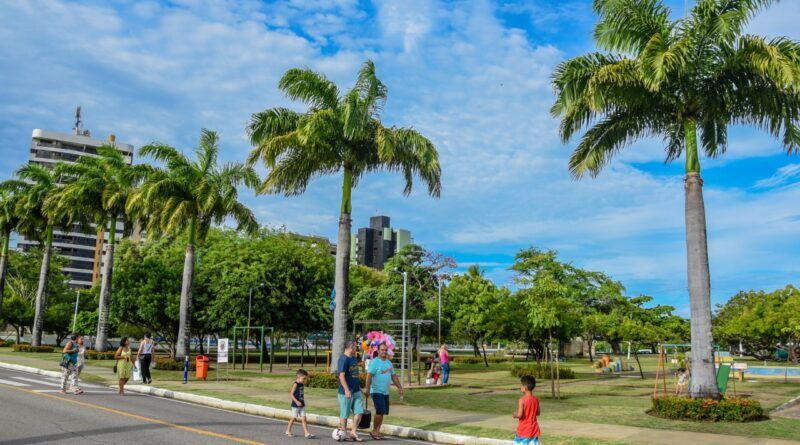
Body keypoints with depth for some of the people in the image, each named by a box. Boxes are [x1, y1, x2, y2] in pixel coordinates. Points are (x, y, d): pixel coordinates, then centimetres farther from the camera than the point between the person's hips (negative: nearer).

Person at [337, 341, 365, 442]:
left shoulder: (354, 358, 13)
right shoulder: (343, 359, -14)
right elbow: (341, 375, -20)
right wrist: (346, 390, -24)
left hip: (356, 391, 8)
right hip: (346, 392, -8)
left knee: (359, 411, 4)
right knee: (344, 414, 4)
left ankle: (353, 432, 14)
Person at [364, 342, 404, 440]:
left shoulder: (389, 362, 14)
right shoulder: (374, 362, -10)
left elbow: (394, 376, 20)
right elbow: (369, 376, -17)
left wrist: (400, 387, 15)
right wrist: (367, 390, -25)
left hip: (386, 392, 7)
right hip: (377, 391, -7)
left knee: (382, 412, 8)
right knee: (380, 411, -13)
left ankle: (377, 431, 18)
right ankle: (374, 431, 0)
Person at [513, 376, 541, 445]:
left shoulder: (522, 399, -17)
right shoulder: (536, 399, 2)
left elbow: (519, 415, -21)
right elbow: (537, 413, 12)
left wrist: (515, 414, -1)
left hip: (523, 430, -5)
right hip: (534, 430, 5)